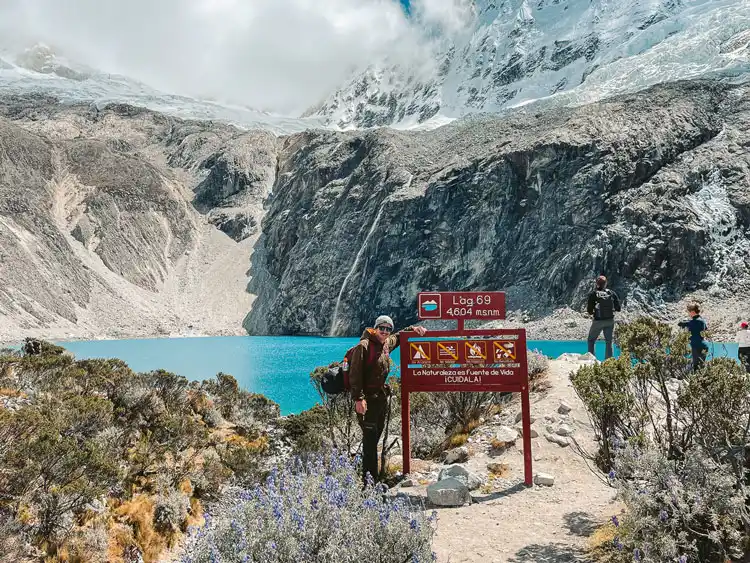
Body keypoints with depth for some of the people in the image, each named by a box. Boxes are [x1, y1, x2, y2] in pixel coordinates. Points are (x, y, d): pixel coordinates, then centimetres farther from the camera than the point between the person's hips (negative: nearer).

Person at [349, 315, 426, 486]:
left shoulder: (387, 343, 10)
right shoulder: (364, 346, -13)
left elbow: (399, 336, 35)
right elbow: (355, 374, -18)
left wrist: (413, 329, 19)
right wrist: (358, 398, -24)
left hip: (381, 397, 8)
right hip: (367, 399, -8)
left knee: (375, 438, 14)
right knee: (370, 439, -9)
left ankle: (372, 477, 25)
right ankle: (369, 480, -4)